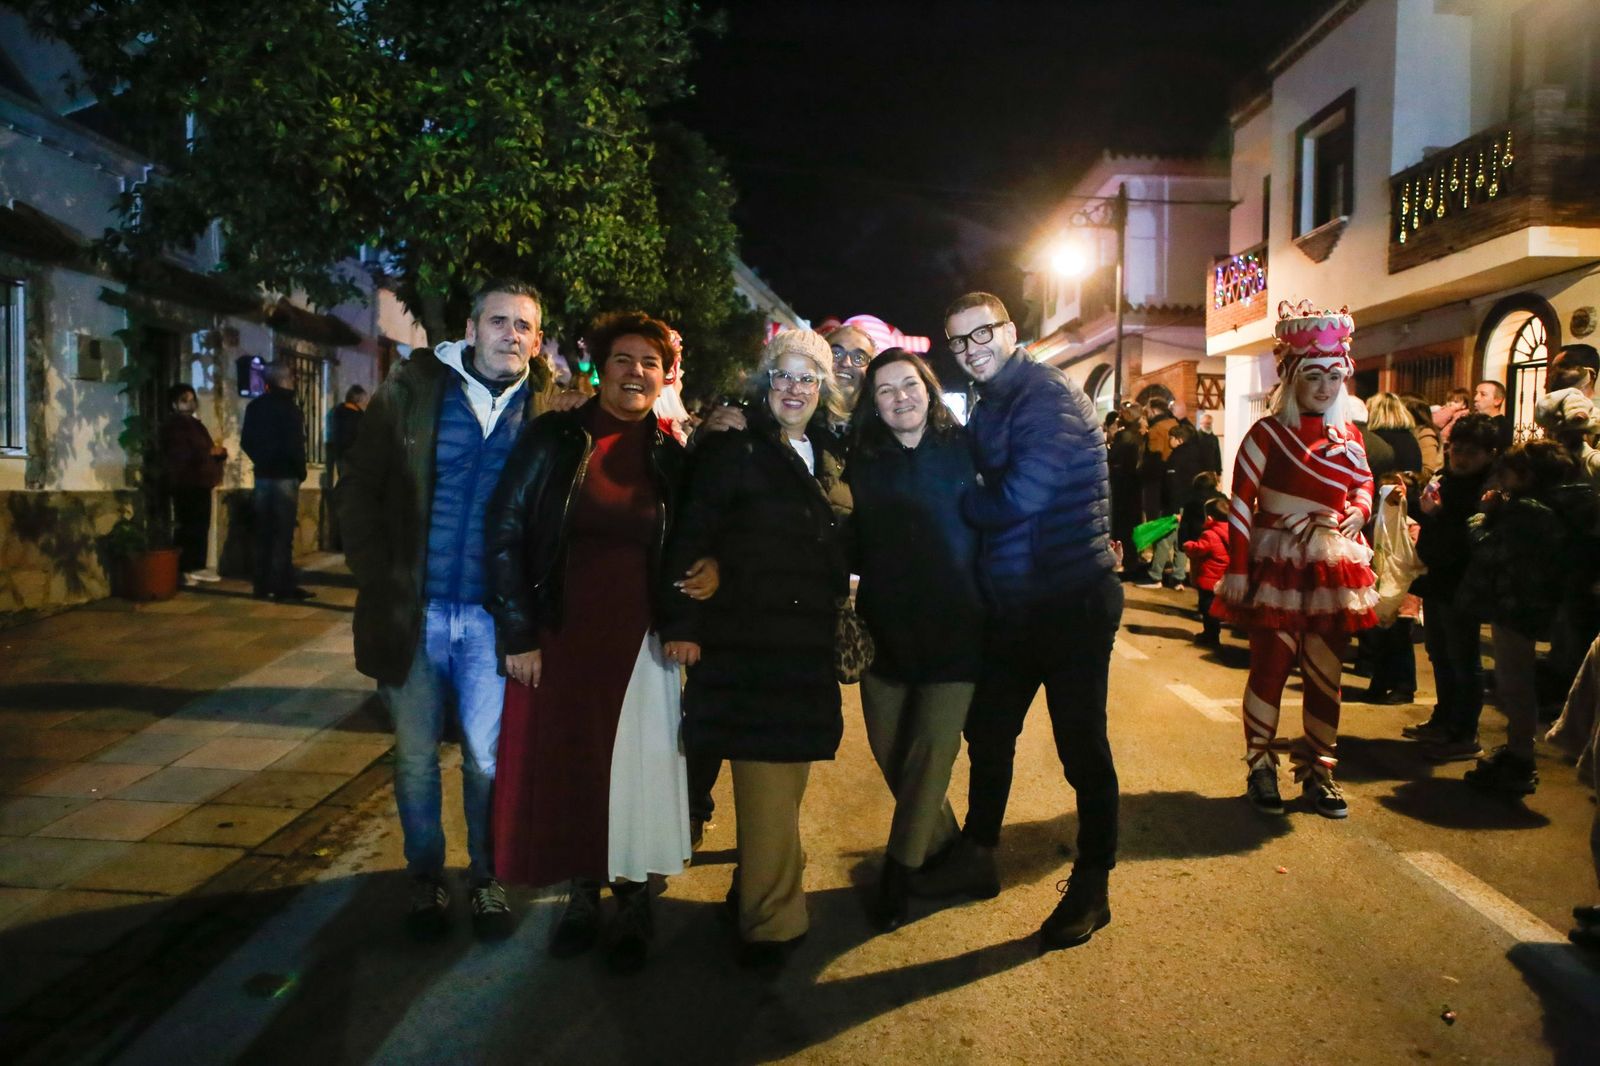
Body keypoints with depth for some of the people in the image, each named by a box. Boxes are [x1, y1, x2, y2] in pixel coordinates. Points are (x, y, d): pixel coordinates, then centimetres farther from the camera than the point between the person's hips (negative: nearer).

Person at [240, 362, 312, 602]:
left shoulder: (254, 406, 10)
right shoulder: (288, 406, -11)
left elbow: (246, 441, 12)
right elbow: (295, 444, -15)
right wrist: (301, 471, -3)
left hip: (262, 475, 7)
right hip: (284, 476, -7)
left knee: (263, 532, 11)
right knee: (283, 533, -4)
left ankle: (263, 585, 14)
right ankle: (284, 586, -3)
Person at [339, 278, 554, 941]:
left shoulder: (547, 411, -1)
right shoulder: (411, 391, 1)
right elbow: (360, 490, 3)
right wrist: (378, 580, -3)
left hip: (494, 615, -1)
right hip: (413, 610, 1)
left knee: (488, 757, 7)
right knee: (416, 757, 13)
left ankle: (486, 877, 27)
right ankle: (425, 878, 32)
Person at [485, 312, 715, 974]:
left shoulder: (673, 453, 2)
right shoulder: (554, 440, -3)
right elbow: (504, 533, -4)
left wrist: (709, 570, -11)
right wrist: (517, 633, -8)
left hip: (638, 640, 1)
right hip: (558, 638, 0)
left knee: (636, 769, 5)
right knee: (565, 766, 8)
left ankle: (634, 904, 23)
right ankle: (583, 894, 29)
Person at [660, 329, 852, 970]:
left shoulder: (831, 458, 14)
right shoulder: (731, 450, -3)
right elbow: (692, 540, -8)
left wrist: (842, 603, 14)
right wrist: (682, 623, -13)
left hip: (810, 645, 6)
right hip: (746, 640, -5)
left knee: (786, 771, 12)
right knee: (765, 777, -3)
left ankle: (758, 888, 30)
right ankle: (772, 918, 11)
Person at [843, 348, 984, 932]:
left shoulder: (963, 449, 0)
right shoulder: (862, 461, 4)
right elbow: (851, 544, 3)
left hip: (952, 623, -2)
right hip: (884, 625, 3)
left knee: (933, 748, -3)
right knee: (890, 749, 9)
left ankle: (899, 869, 15)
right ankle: (943, 844, 34)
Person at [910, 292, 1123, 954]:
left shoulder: (1050, 397, -15)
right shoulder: (988, 407, 13)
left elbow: (1018, 497, -24)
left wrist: (958, 499, -7)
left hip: (1071, 602, -9)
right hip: (1012, 603, 9)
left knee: (1081, 747, 2)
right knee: (987, 732, 18)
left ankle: (1092, 890, 20)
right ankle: (976, 857, 37)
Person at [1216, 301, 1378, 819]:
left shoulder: (1348, 437, 8)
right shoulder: (1268, 433, -8)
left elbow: (1364, 485, 21)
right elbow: (1241, 504, -10)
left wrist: (1358, 511, -3)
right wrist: (1237, 570, -15)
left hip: (1331, 571, 5)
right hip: (1276, 569, -5)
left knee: (1325, 674, 9)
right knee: (1270, 668, -1)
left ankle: (1318, 772, 22)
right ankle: (1260, 768, 14)